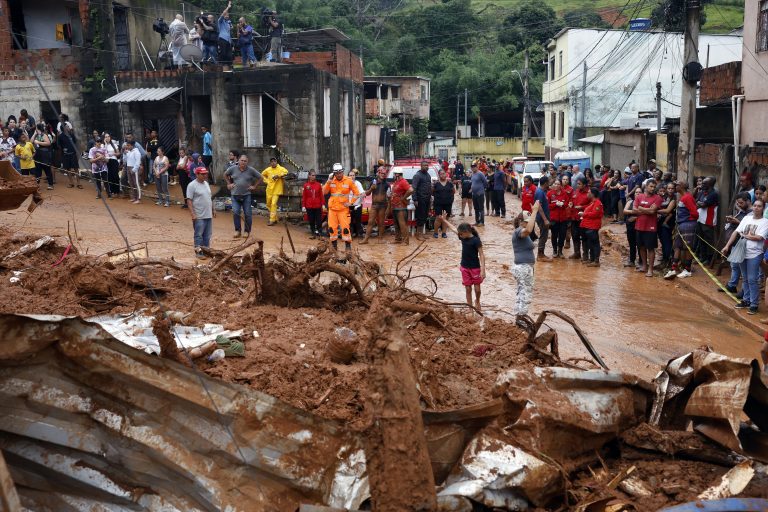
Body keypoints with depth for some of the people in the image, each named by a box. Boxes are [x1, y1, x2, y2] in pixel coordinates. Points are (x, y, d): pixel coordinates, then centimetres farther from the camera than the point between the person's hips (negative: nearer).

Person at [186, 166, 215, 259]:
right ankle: (198, 251, 7)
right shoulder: (192, 185, -12)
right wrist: (193, 214, -21)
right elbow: (189, 200, -15)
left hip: (208, 215, 8)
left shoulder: (206, 184, 12)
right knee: (199, 234, 0)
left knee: (207, 235, 12)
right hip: (199, 216, -7)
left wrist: (213, 209, 20)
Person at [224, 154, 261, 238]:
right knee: (235, 213, -5)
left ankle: (247, 231, 12)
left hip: (246, 195, -1)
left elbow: (260, 177, 9)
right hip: (235, 195, 1)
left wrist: (254, 186, 4)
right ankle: (237, 230, 7)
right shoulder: (233, 168, 0)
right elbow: (225, 174, 18)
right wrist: (229, 183, 11)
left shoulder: (251, 170, -3)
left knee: (248, 214, 1)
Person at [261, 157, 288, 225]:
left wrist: (278, 175, -29)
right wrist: (266, 181, 9)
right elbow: (262, 175, 23)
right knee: (268, 204, 13)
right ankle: (275, 218, 29)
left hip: (276, 190, -6)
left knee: (273, 204, -16)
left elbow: (286, 172, -27)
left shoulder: (280, 168, -8)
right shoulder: (268, 169, 6)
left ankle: (272, 220, -14)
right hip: (269, 190, 6)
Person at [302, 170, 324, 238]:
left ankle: (317, 230, 10)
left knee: (319, 220, -3)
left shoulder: (318, 185, 0)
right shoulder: (306, 185, -1)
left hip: (318, 206, 0)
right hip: (309, 206, 0)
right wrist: (303, 206, -1)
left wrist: (323, 204, -2)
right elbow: (304, 197, 1)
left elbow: (321, 195, 2)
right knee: (311, 221, 8)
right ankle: (313, 233, 19)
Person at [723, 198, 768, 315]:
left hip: (754, 254, -5)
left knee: (752, 280, -6)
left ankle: (754, 304, 1)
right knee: (746, 279, 15)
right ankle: (746, 300, 25)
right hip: (742, 252, 5)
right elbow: (736, 232, 6)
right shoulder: (746, 218, 9)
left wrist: (744, 235, -4)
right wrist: (727, 246, -1)